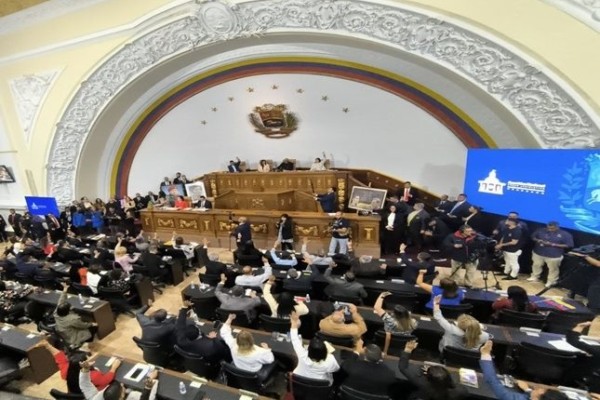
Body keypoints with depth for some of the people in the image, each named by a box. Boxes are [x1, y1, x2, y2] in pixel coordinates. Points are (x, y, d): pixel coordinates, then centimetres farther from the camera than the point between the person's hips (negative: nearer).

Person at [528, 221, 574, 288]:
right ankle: (535, 277, 38)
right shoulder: (541, 230, -5)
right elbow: (533, 237, 6)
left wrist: (553, 244, -22)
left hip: (554, 256, -3)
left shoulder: (565, 234, -12)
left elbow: (568, 245, -13)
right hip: (538, 253, 3)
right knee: (536, 265, 19)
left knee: (553, 269, 10)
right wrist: (538, 240, -17)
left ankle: (551, 282, 28)